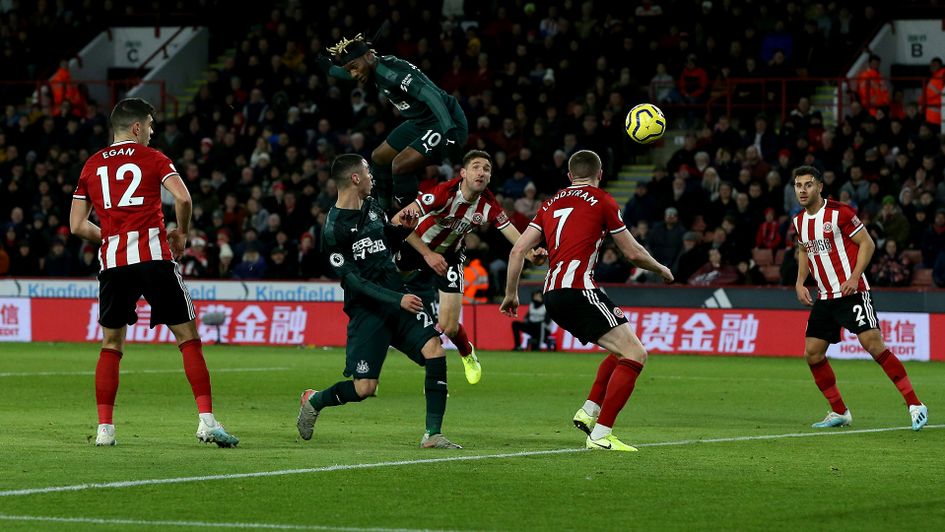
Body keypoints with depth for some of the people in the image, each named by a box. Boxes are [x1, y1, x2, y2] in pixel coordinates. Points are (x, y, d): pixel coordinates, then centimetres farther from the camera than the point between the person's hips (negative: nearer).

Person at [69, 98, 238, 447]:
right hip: (154, 256, -3)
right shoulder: (151, 158, 5)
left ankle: (104, 428, 6)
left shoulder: (91, 166, 16)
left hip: (113, 261, 3)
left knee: (111, 345, 13)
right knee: (188, 338, 1)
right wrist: (182, 233, 8)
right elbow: (183, 198, -9)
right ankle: (207, 420, -8)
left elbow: (77, 225, 15)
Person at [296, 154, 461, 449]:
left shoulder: (372, 207, 10)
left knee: (435, 350, -15)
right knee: (364, 387, -10)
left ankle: (432, 434, -11)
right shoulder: (333, 229, -13)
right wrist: (397, 300, -21)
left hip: (398, 297, 6)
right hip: (366, 310, -6)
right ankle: (314, 401, 22)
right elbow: (353, 280, -16)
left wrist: (403, 227, 6)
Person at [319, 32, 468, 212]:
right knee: (379, 158, 17)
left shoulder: (392, 71, -26)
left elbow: (431, 95, -37)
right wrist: (331, 69, 33)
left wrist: (450, 134, -45)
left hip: (446, 124, -11)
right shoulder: (377, 68, 2)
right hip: (421, 122, 11)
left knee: (400, 165, -23)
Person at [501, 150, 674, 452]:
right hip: (578, 289, -8)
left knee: (622, 350, 22)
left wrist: (511, 294, 24)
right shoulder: (602, 201, 3)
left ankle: (588, 412, 16)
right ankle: (600, 435, -16)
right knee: (635, 355, -9)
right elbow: (633, 253, 7)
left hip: (552, 296, 8)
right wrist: (661, 269, 26)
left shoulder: (552, 204, 20)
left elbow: (518, 250, 14)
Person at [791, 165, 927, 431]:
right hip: (825, 297, 7)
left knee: (874, 345, -18)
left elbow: (867, 243, -9)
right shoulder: (799, 221, 10)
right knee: (813, 353, 1)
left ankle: (915, 405, -13)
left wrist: (854, 278, -19)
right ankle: (839, 412, 15)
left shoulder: (839, 212, -11)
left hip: (852, 292, -7)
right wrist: (800, 283, 12)